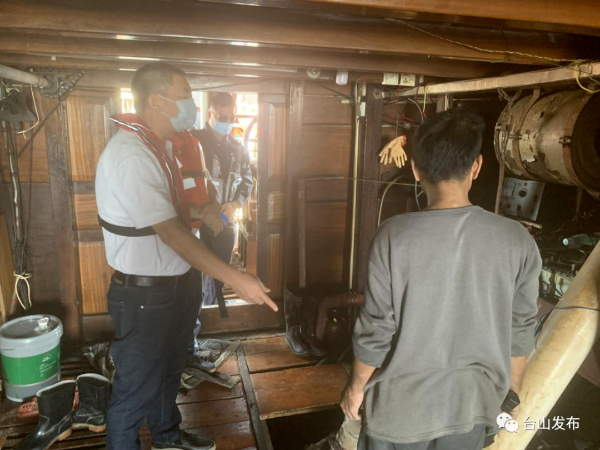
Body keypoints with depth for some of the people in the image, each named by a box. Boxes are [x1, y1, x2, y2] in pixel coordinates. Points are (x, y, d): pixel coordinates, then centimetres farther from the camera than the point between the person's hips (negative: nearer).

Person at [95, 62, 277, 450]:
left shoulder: (159, 146, 7)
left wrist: (198, 213, 4)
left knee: (170, 370, 26)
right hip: (144, 295, -10)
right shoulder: (130, 156, -25)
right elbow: (170, 232, -29)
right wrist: (235, 279, -30)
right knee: (138, 386, 10)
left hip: (173, 285, 10)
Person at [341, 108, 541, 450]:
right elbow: (520, 330, -2)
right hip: (470, 405, 3)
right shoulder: (517, 241, -13)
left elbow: (376, 329, -15)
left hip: (401, 405, -2)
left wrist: (357, 387, 2)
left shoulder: (394, 237, -21)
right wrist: (511, 392, 14)